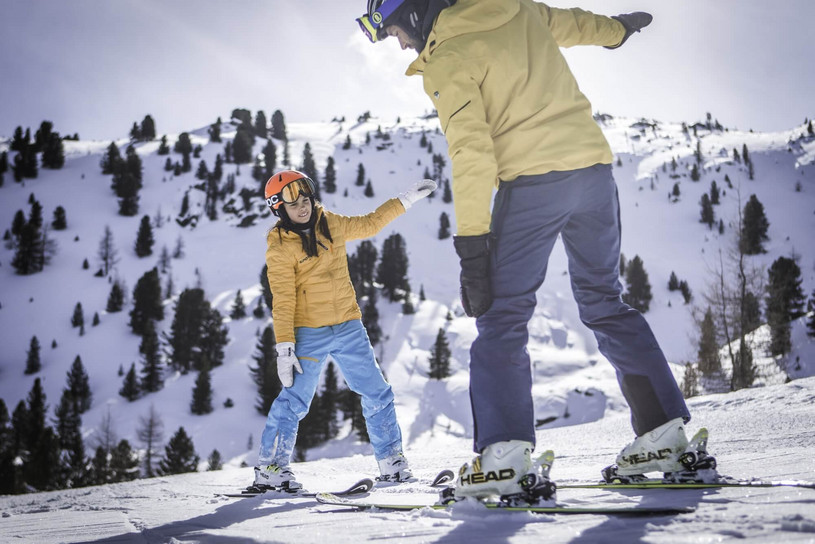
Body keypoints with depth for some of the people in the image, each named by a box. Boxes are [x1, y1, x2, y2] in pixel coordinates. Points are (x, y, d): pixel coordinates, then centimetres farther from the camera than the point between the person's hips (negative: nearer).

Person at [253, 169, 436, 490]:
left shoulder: (331, 225, 8)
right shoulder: (280, 248, -8)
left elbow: (369, 224, 25)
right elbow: (282, 301, -11)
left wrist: (406, 200, 24)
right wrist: (284, 347, -16)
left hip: (349, 328, 5)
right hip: (309, 334, -5)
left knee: (377, 394, 6)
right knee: (294, 401, -7)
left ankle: (391, 463, 17)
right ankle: (269, 468, 6)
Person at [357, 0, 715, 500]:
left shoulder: (445, 61, -5)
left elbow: (471, 151, -14)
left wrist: (472, 245, -16)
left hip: (531, 181, -7)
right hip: (593, 162, 7)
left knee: (503, 314, -3)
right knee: (605, 303, 15)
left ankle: (503, 454, -11)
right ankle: (665, 431, 13)